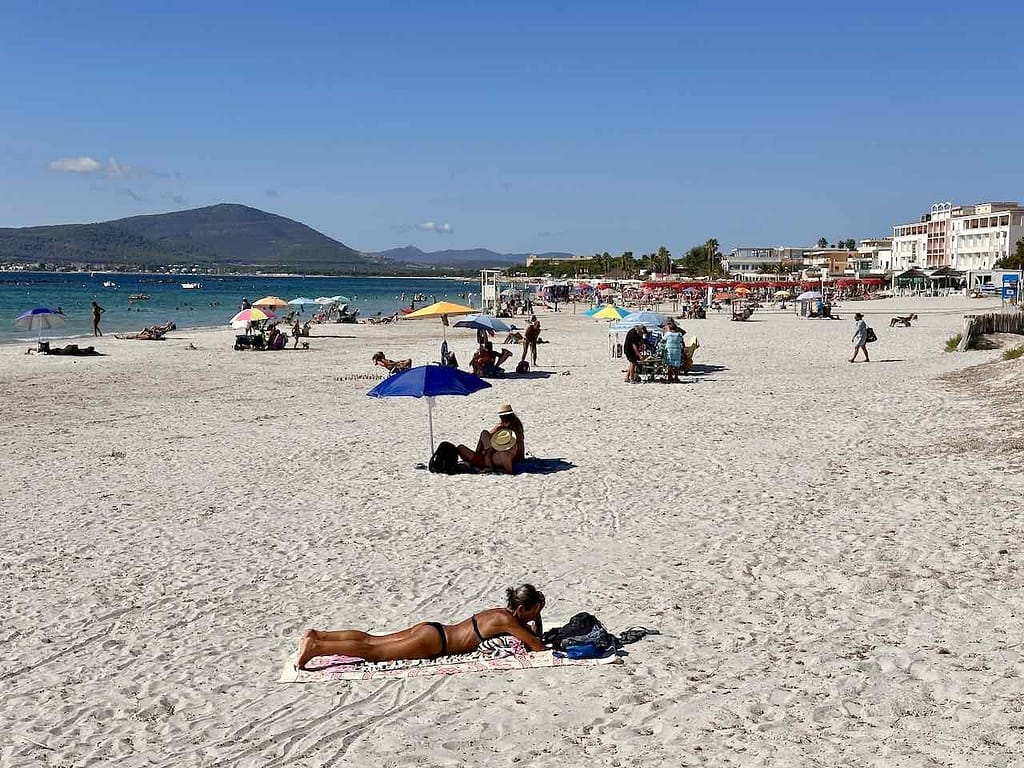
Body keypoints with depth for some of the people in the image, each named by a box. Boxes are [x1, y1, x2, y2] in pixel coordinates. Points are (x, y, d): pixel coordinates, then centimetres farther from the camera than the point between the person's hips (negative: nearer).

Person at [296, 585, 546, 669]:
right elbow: (538, 647, -13)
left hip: (432, 630, 8)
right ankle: (315, 648, -13)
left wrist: (537, 620, 11)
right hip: (434, 642, -8)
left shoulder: (504, 612, 12)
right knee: (370, 651, -9)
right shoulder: (509, 621, -14)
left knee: (371, 640, 10)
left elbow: (534, 635, 28)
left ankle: (317, 635, 10)